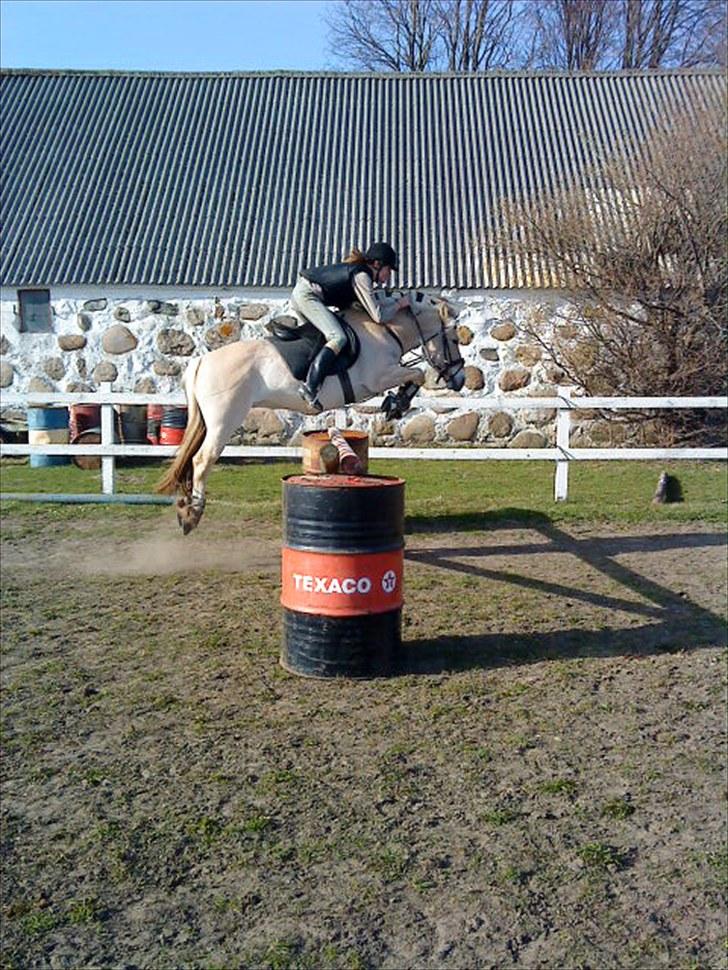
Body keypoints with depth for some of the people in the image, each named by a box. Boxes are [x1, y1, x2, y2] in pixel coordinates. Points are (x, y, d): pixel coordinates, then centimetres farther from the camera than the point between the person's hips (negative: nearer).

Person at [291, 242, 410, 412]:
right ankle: (309, 387, -31)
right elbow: (378, 316, -15)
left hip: (300, 293, 11)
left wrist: (396, 300, 16)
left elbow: (374, 301, 26)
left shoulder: (358, 270, 16)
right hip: (307, 296, -11)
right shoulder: (361, 276, -12)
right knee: (338, 338, -20)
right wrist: (399, 304, -1)